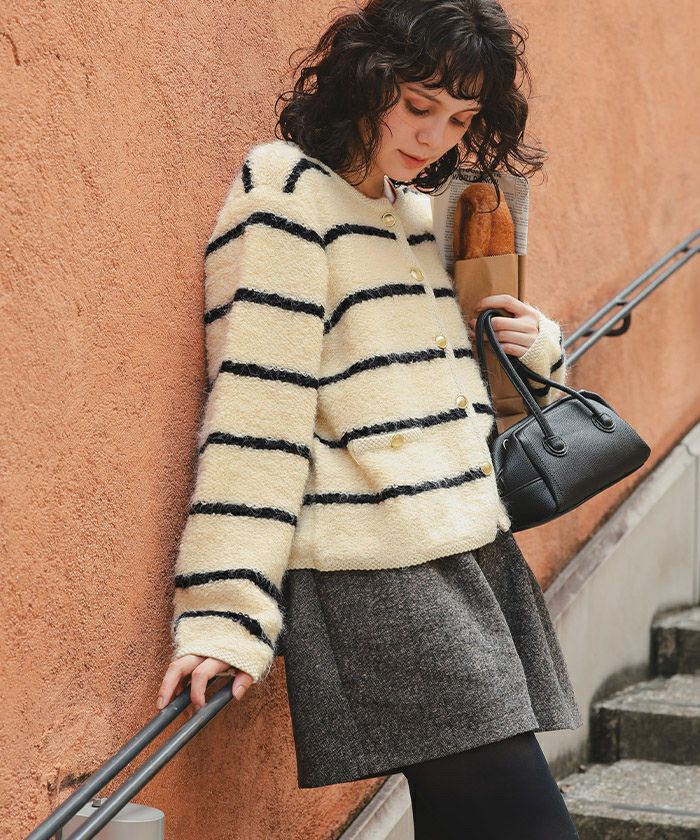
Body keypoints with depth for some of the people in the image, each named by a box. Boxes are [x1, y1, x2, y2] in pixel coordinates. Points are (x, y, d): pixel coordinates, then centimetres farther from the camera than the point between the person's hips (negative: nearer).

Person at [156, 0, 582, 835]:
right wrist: (227, 612, -21)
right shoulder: (285, 196, -7)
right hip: (378, 577, -8)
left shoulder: (412, 207, 18)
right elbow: (256, 406, -16)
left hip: (471, 550, 8)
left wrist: (531, 347, 10)